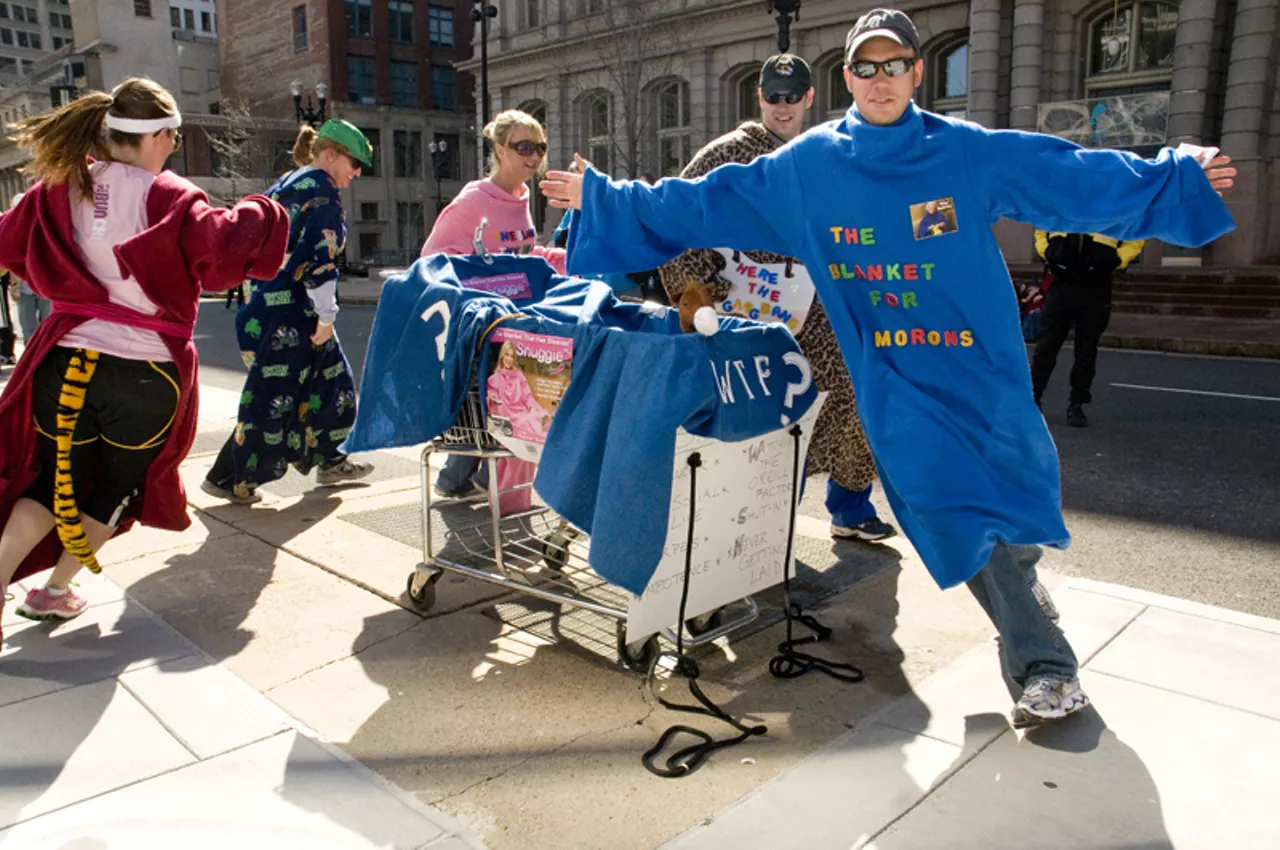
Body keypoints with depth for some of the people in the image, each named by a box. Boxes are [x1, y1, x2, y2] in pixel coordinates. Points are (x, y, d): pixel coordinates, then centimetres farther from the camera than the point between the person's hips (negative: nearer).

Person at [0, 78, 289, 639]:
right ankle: (55, 590, 28)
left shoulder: (59, 189, 3)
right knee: (120, 481, 20)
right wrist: (259, 217, -5)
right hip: (146, 370, -3)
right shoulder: (169, 198, -12)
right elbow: (223, 251, -23)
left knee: (55, 476, 20)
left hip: (66, 359, 4)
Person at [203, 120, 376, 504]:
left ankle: (328, 461, 26)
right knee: (274, 394, -3)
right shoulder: (320, 187, -10)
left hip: (267, 303, 10)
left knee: (328, 379, 16)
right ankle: (229, 477, 6)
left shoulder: (284, 185, 19)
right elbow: (319, 255, -19)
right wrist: (326, 315, -15)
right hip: (291, 310, -10)